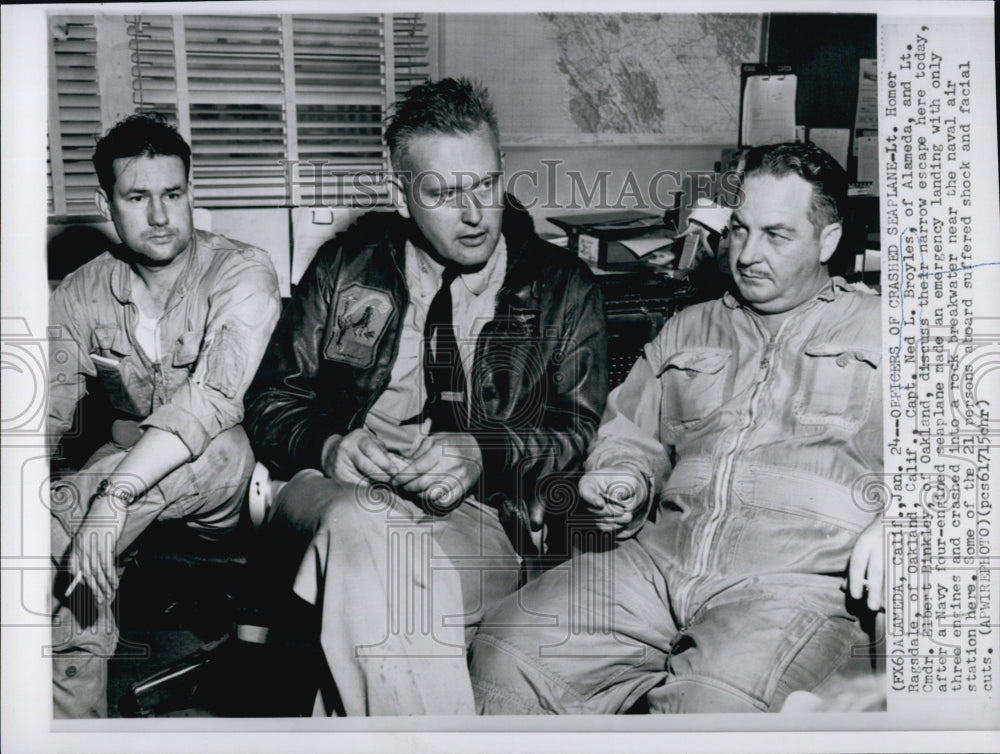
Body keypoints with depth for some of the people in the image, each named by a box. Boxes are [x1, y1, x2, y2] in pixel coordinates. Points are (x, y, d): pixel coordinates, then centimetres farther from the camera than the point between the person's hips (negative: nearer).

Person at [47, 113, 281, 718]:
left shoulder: (243, 273, -13)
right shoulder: (81, 295, 3)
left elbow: (212, 399, -28)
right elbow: (49, 413, -1)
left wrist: (115, 493, -39)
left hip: (227, 486, -3)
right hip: (129, 471, 3)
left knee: (224, 447, -37)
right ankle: (74, 717, -10)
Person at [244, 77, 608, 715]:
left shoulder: (564, 289, 12)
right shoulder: (346, 268, 16)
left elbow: (581, 430, 7)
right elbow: (272, 402, 14)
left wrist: (481, 454, -12)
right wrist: (332, 447, -9)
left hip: (478, 520, -2)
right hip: (334, 495, 2)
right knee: (359, 523, -35)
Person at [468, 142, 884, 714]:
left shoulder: (880, 330, 13)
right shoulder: (688, 329, 26)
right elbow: (631, 436, 29)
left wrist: (895, 522, -16)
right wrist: (624, 479, 5)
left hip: (797, 578, -4)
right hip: (657, 555, 4)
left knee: (711, 704, -34)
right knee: (504, 658, -16)